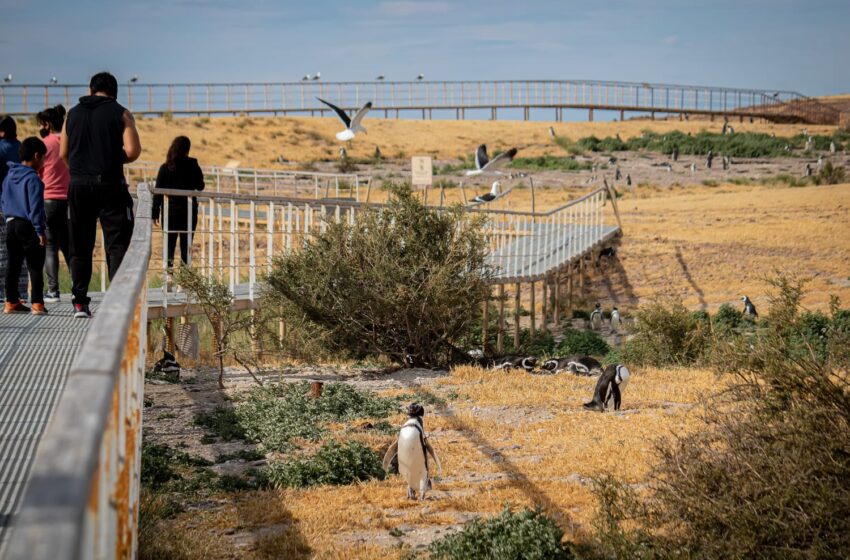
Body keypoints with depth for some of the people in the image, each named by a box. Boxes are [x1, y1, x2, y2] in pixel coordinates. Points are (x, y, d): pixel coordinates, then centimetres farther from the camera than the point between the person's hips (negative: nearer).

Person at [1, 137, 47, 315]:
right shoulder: (33, 178, -14)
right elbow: (35, 207, -18)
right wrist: (40, 231, -17)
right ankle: (37, 304, -5)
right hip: (28, 227, -8)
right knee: (35, 267, -3)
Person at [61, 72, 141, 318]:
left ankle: (80, 303, 10)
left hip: (78, 185, 3)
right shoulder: (121, 114, -1)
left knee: (79, 247, 10)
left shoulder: (73, 114, 10)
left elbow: (63, 152, 10)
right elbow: (133, 151, -10)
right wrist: (116, 159, 9)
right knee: (118, 244, -1)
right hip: (110, 185, -3)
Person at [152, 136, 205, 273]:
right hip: (189, 211, 1)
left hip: (170, 211, -1)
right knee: (186, 245, 7)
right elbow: (200, 186, 8)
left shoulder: (165, 168, -3)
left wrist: (155, 212, 0)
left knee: (169, 245, 4)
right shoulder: (193, 166, -3)